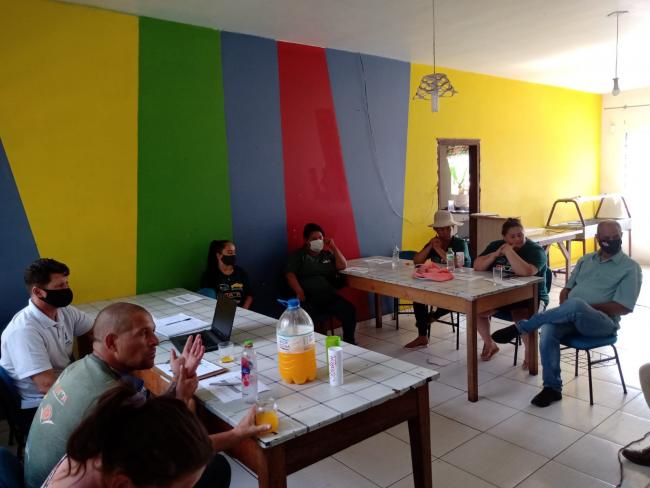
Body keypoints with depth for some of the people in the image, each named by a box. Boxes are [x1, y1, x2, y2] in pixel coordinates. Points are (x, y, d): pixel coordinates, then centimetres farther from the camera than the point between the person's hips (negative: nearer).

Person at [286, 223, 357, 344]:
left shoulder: (327, 254, 24)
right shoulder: (298, 255, 12)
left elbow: (342, 266, 13)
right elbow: (290, 275, -1)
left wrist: (333, 247, 8)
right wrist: (299, 293, -17)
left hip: (329, 295, 4)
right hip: (308, 298, -3)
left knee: (349, 310, -22)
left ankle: (349, 341, -3)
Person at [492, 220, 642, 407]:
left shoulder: (630, 267, 3)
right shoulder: (585, 260, 19)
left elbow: (623, 307, -7)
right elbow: (567, 289, 20)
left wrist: (587, 307, -14)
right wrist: (564, 310, -3)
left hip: (603, 321, -5)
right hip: (572, 315, 5)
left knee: (576, 304, -40)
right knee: (548, 331, -30)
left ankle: (520, 327, -26)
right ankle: (552, 388, -16)